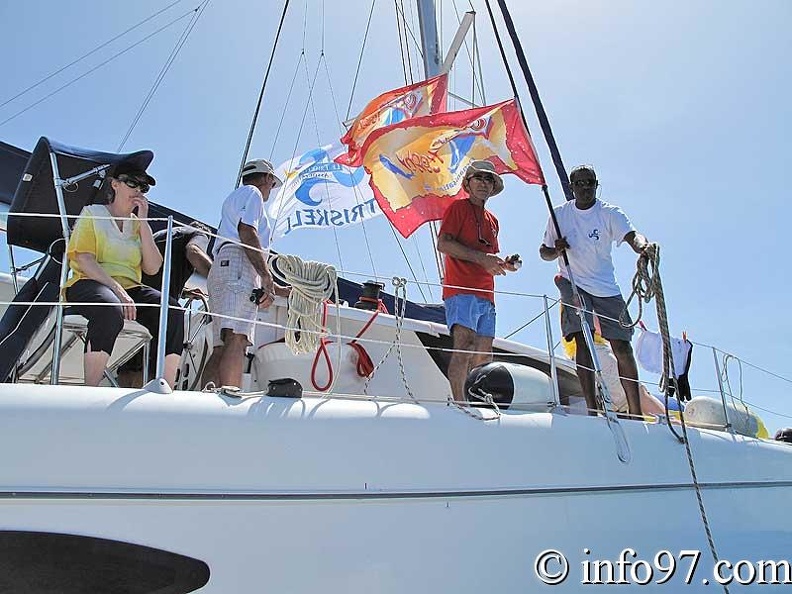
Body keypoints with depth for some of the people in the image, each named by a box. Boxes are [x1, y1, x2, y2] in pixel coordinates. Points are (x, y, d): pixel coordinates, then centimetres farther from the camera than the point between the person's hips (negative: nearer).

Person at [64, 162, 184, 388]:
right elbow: (85, 261, -6)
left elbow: (152, 268, 5)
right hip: (89, 284, -4)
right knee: (111, 309, -40)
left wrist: (142, 222, 3)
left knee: (172, 310, -26)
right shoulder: (92, 214, 11)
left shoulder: (138, 224, 22)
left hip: (130, 287, 4)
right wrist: (117, 289, -21)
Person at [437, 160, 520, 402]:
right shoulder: (458, 207, 6)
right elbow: (443, 244, -8)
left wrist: (505, 263, 8)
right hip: (461, 290, -7)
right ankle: (459, 403, -20)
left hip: (486, 294, 8)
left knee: (484, 356, 3)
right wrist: (481, 257, -14)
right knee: (464, 346, -20)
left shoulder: (492, 220, 27)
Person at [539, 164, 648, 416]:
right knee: (582, 340, -13)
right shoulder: (559, 214, 4)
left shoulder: (609, 213, -2)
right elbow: (544, 253, 11)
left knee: (622, 347, -1)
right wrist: (555, 251, -13)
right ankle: (592, 409, -13)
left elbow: (631, 235, -21)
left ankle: (635, 411, 8)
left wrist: (643, 245, -45)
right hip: (573, 284, 0)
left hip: (607, 288, 0)